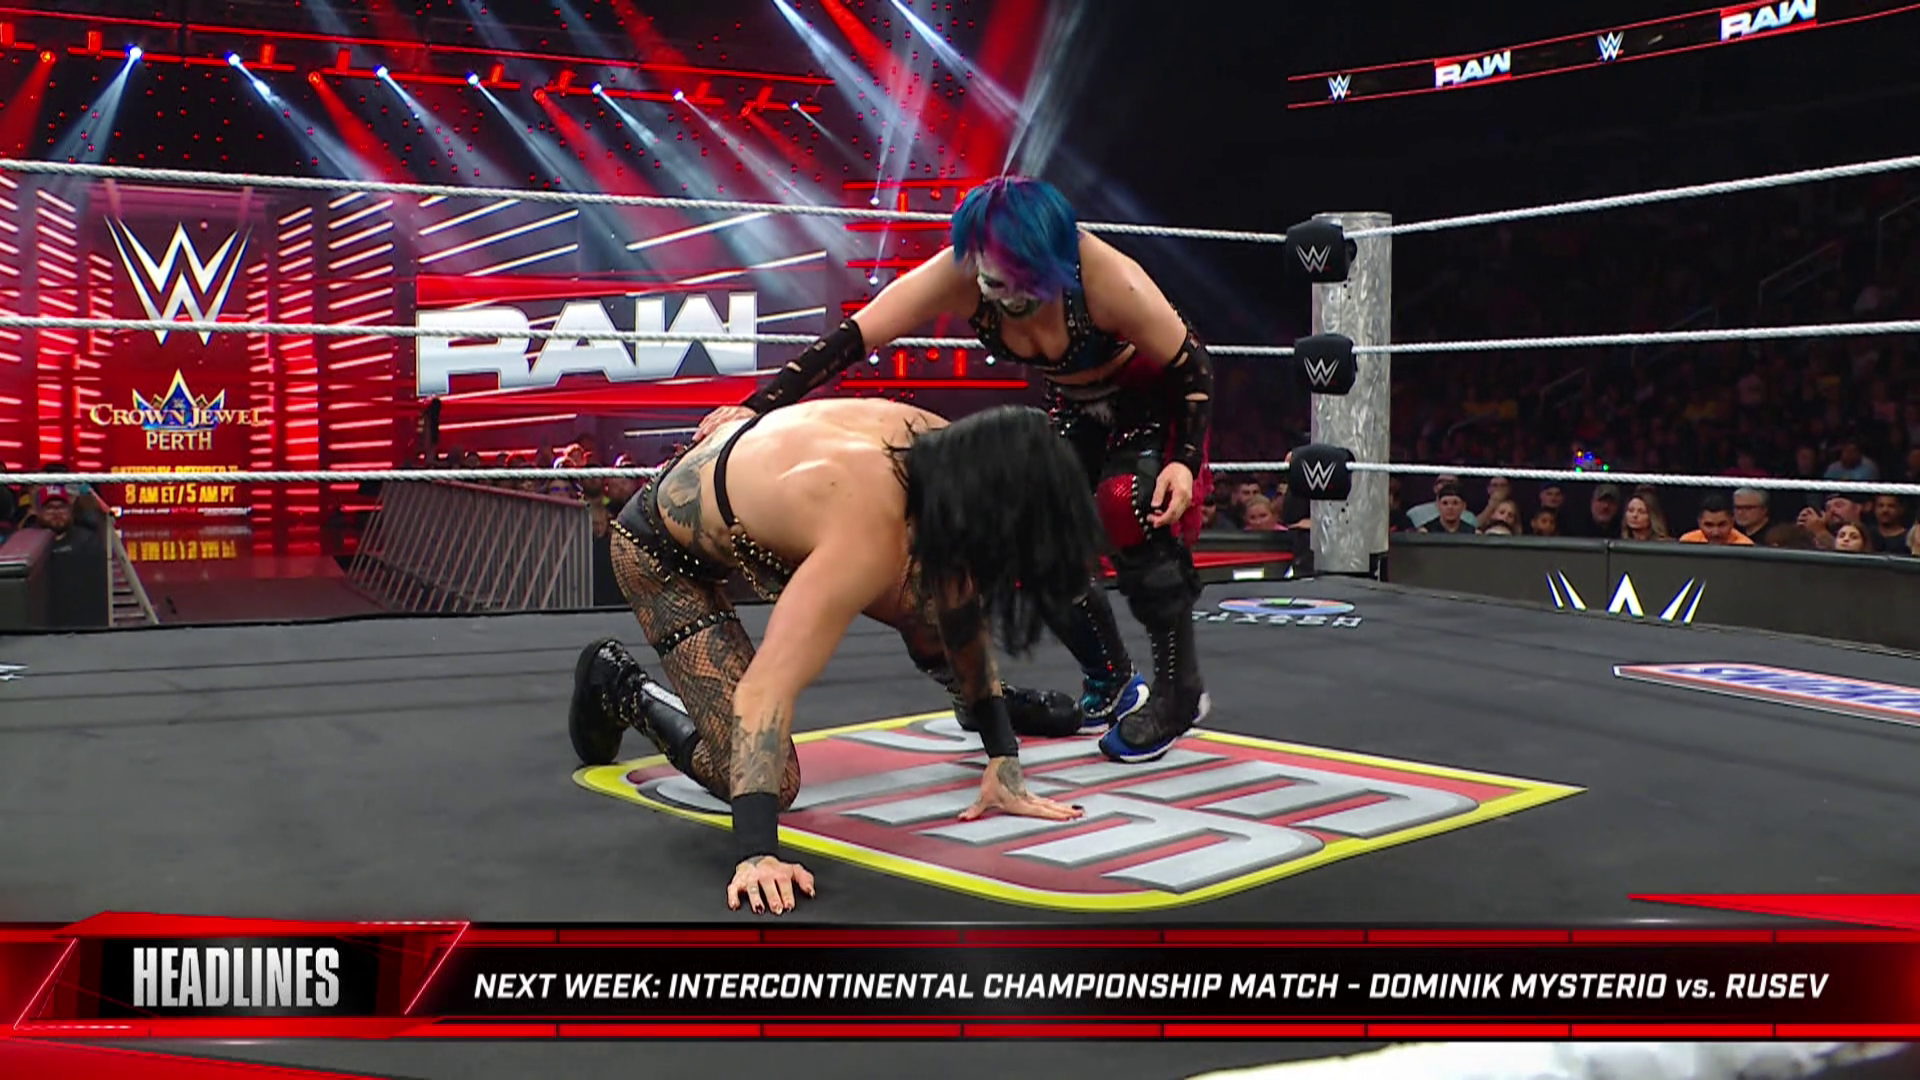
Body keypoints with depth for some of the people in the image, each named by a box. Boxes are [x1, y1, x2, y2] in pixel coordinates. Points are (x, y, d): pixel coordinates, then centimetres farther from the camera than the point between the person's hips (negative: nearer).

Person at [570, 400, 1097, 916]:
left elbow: (965, 613, -5)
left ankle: (980, 701, 32)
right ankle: (620, 687, 13)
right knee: (771, 785, -10)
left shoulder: (951, 452, -18)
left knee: (933, 612, -1)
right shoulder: (869, 534, -41)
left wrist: (1003, 759, -7)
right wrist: (757, 854, -50)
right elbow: (766, 689, -44)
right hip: (666, 552, -7)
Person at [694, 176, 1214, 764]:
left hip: (1155, 399, -5)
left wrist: (1185, 462, -34)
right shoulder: (956, 276, -29)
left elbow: (1193, 368, -23)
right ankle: (1109, 682, 19)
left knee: (1128, 509, -29)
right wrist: (758, 406, -40)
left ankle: (1179, 689, -12)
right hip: (1077, 406, 5)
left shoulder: (1110, 281, -38)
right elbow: (849, 338, -31)